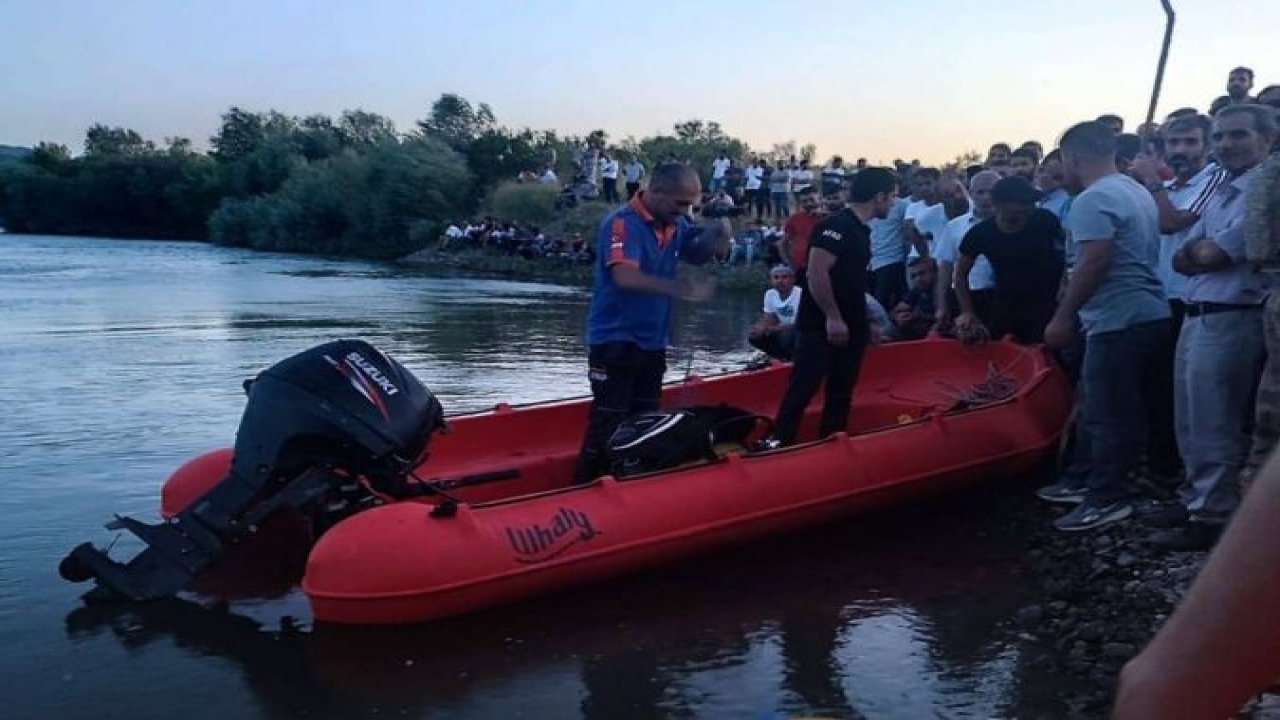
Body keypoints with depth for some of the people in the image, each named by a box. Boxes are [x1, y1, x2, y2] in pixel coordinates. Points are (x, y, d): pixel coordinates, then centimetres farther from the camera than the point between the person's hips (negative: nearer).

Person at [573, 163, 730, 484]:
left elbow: (700, 255, 16)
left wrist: (717, 227, -6)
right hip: (615, 341, -8)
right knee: (608, 424, -7)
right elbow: (625, 277, -33)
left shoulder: (676, 225, 4)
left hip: (653, 342, 8)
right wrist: (680, 288, -38)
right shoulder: (622, 223, -19)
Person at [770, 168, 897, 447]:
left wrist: (866, 321, 20)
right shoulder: (836, 225, -15)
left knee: (841, 393, 12)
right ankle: (779, 445, -2)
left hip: (850, 328, 9)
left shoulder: (861, 230, 15)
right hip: (822, 326, -9)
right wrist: (833, 318, -22)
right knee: (802, 390, -8)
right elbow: (816, 274, -22)